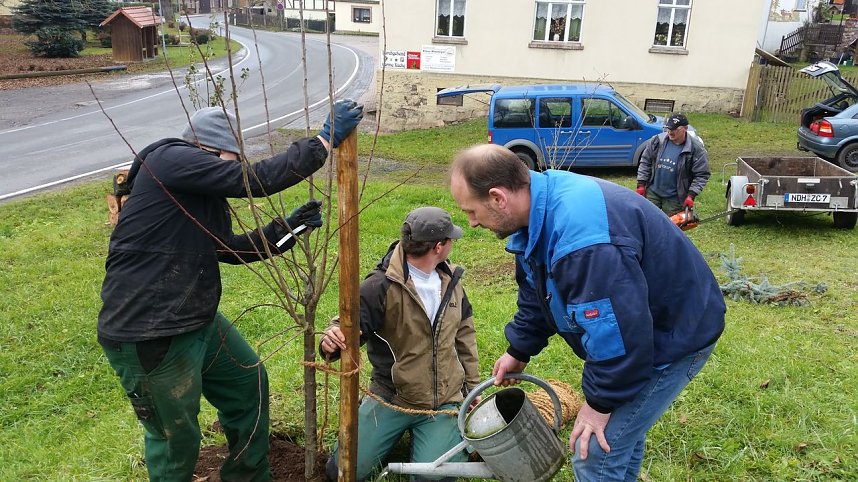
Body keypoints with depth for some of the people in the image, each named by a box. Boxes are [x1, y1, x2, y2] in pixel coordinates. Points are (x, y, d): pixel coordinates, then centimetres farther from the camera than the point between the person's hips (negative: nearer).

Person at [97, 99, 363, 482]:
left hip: (199, 321, 10)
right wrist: (325, 140, -20)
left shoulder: (204, 192, 13)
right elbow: (256, 180, -24)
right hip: (147, 337, -10)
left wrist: (286, 229, 9)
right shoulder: (170, 159, -16)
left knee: (248, 383, 22)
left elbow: (227, 248, 18)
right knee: (176, 440, 8)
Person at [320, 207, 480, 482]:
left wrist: (473, 387, 16)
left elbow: (464, 335, 13)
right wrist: (332, 342, -43)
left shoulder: (451, 281, 3)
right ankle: (400, 431, 25)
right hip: (392, 398, -2)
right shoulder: (381, 286, -18)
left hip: (446, 401, 3)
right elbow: (349, 326, -17)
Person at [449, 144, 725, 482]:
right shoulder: (541, 208, -5)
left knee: (595, 455, -7)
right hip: (640, 326, 9)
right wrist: (519, 351, 16)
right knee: (623, 430, 23)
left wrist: (601, 401, -18)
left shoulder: (580, 236, -39)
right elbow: (537, 291, 11)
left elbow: (617, 333, -32)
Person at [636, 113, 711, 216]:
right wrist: (641, 184, -1)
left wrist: (691, 195, -19)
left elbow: (702, 175, -11)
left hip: (674, 198, -3)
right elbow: (645, 162, 3)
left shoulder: (696, 149, -14)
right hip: (652, 192, 3)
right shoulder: (658, 140, -6)